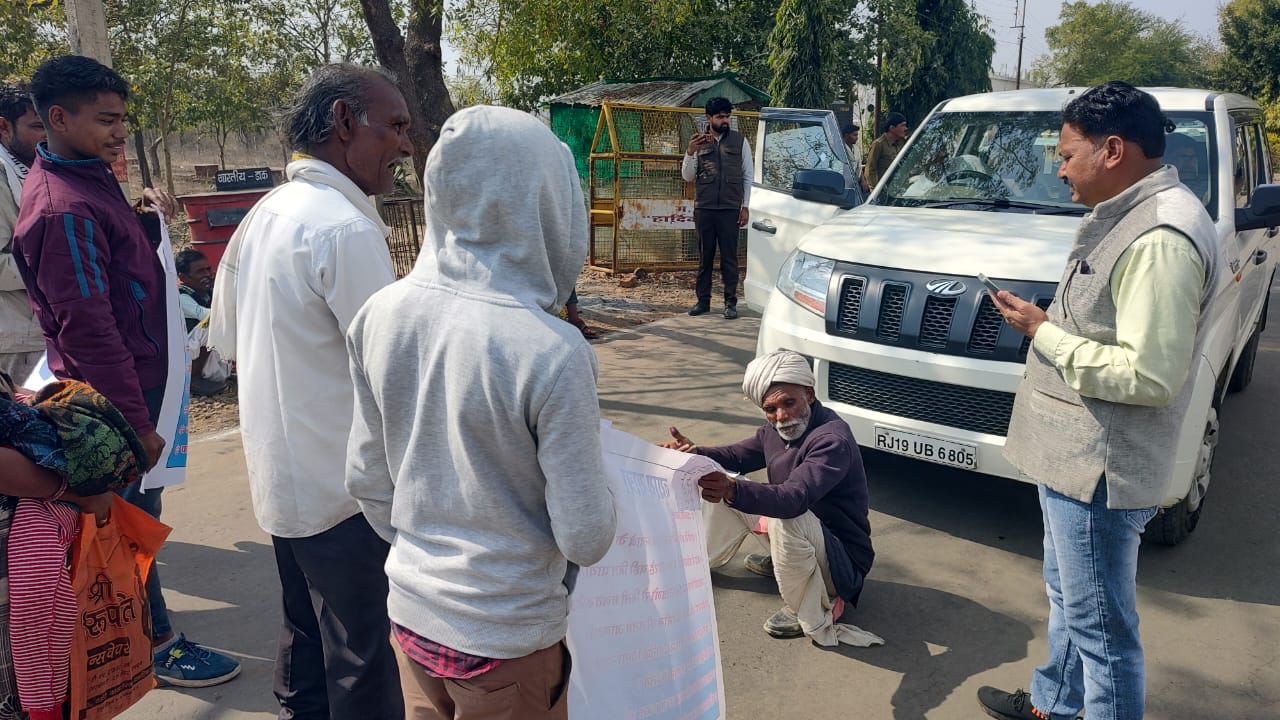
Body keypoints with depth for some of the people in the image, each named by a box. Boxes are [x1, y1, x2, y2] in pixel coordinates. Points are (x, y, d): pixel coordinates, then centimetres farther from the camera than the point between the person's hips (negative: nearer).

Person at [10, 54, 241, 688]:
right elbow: (88, 327, -25)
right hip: (117, 392, -9)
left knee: (129, 510, 20)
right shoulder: (63, 208, -23)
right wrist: (136, 422, -23)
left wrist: (145, 216, 3)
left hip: (128, 376, 9)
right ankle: (156, 644, 19)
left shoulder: (84, 180, 8)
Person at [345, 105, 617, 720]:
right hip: (507, 637, -4)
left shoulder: (380, 316, -9)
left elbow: (366, 480, 2)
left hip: (411, 610, 5)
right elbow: (586, 538, -19)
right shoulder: (553, 352, -26)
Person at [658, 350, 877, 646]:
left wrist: (732, 491, -57)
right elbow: (738, 456, 11)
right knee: (727, 485, 8)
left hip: (843, 563, -8)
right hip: (802, 535, 8)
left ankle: (810, 614, -17)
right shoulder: (775, 430, -2)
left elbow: (794, 499, -42)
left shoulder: (833, 440, -29)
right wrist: (696, 452, -10)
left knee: (786, 517, -38)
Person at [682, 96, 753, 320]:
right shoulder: (699, 142, 9)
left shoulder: (739, 141, 5)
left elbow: (749, 176, 6)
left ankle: (731, 302, 5)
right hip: (704, 208, 2)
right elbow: (687, 177, 6)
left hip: (730, 209, -2)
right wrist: (690, 152, -10)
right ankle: (703, 300, 13)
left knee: (729, 257, -1)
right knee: (704, 256, 7)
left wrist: (745, 207, 0)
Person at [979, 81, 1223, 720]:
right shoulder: (1127, 216, 10)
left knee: (1101, 626, 3)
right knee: (1067, 597, 26)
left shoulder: (1162, 237, -24)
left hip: (1099, 468, -11)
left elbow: (1148, 375, -27)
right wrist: (1051, 326, 9)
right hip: (1074, 455, 11)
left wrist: (1043, 332, -20)